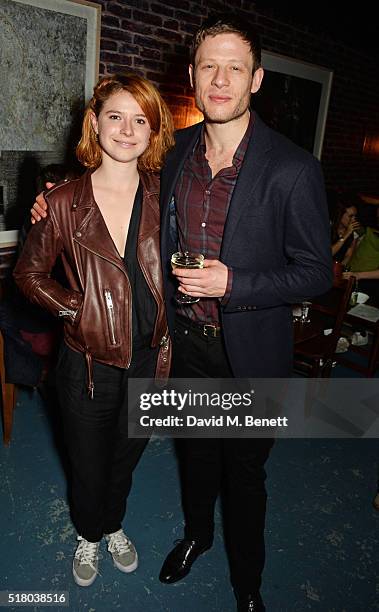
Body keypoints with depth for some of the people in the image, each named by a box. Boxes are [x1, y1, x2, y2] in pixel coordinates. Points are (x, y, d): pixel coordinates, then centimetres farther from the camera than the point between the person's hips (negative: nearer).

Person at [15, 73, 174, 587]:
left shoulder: (163, 195, -5)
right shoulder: (64, 202, -11)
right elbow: (29, 273, 1)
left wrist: (168, 336, -2)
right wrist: (76, 309, -10)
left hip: (149, 357, 2)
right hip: (90, 362, -2)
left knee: (126, 456, 25)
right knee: (88, 461, 21)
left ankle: (113, 525, 56)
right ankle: (88, 534, 53)